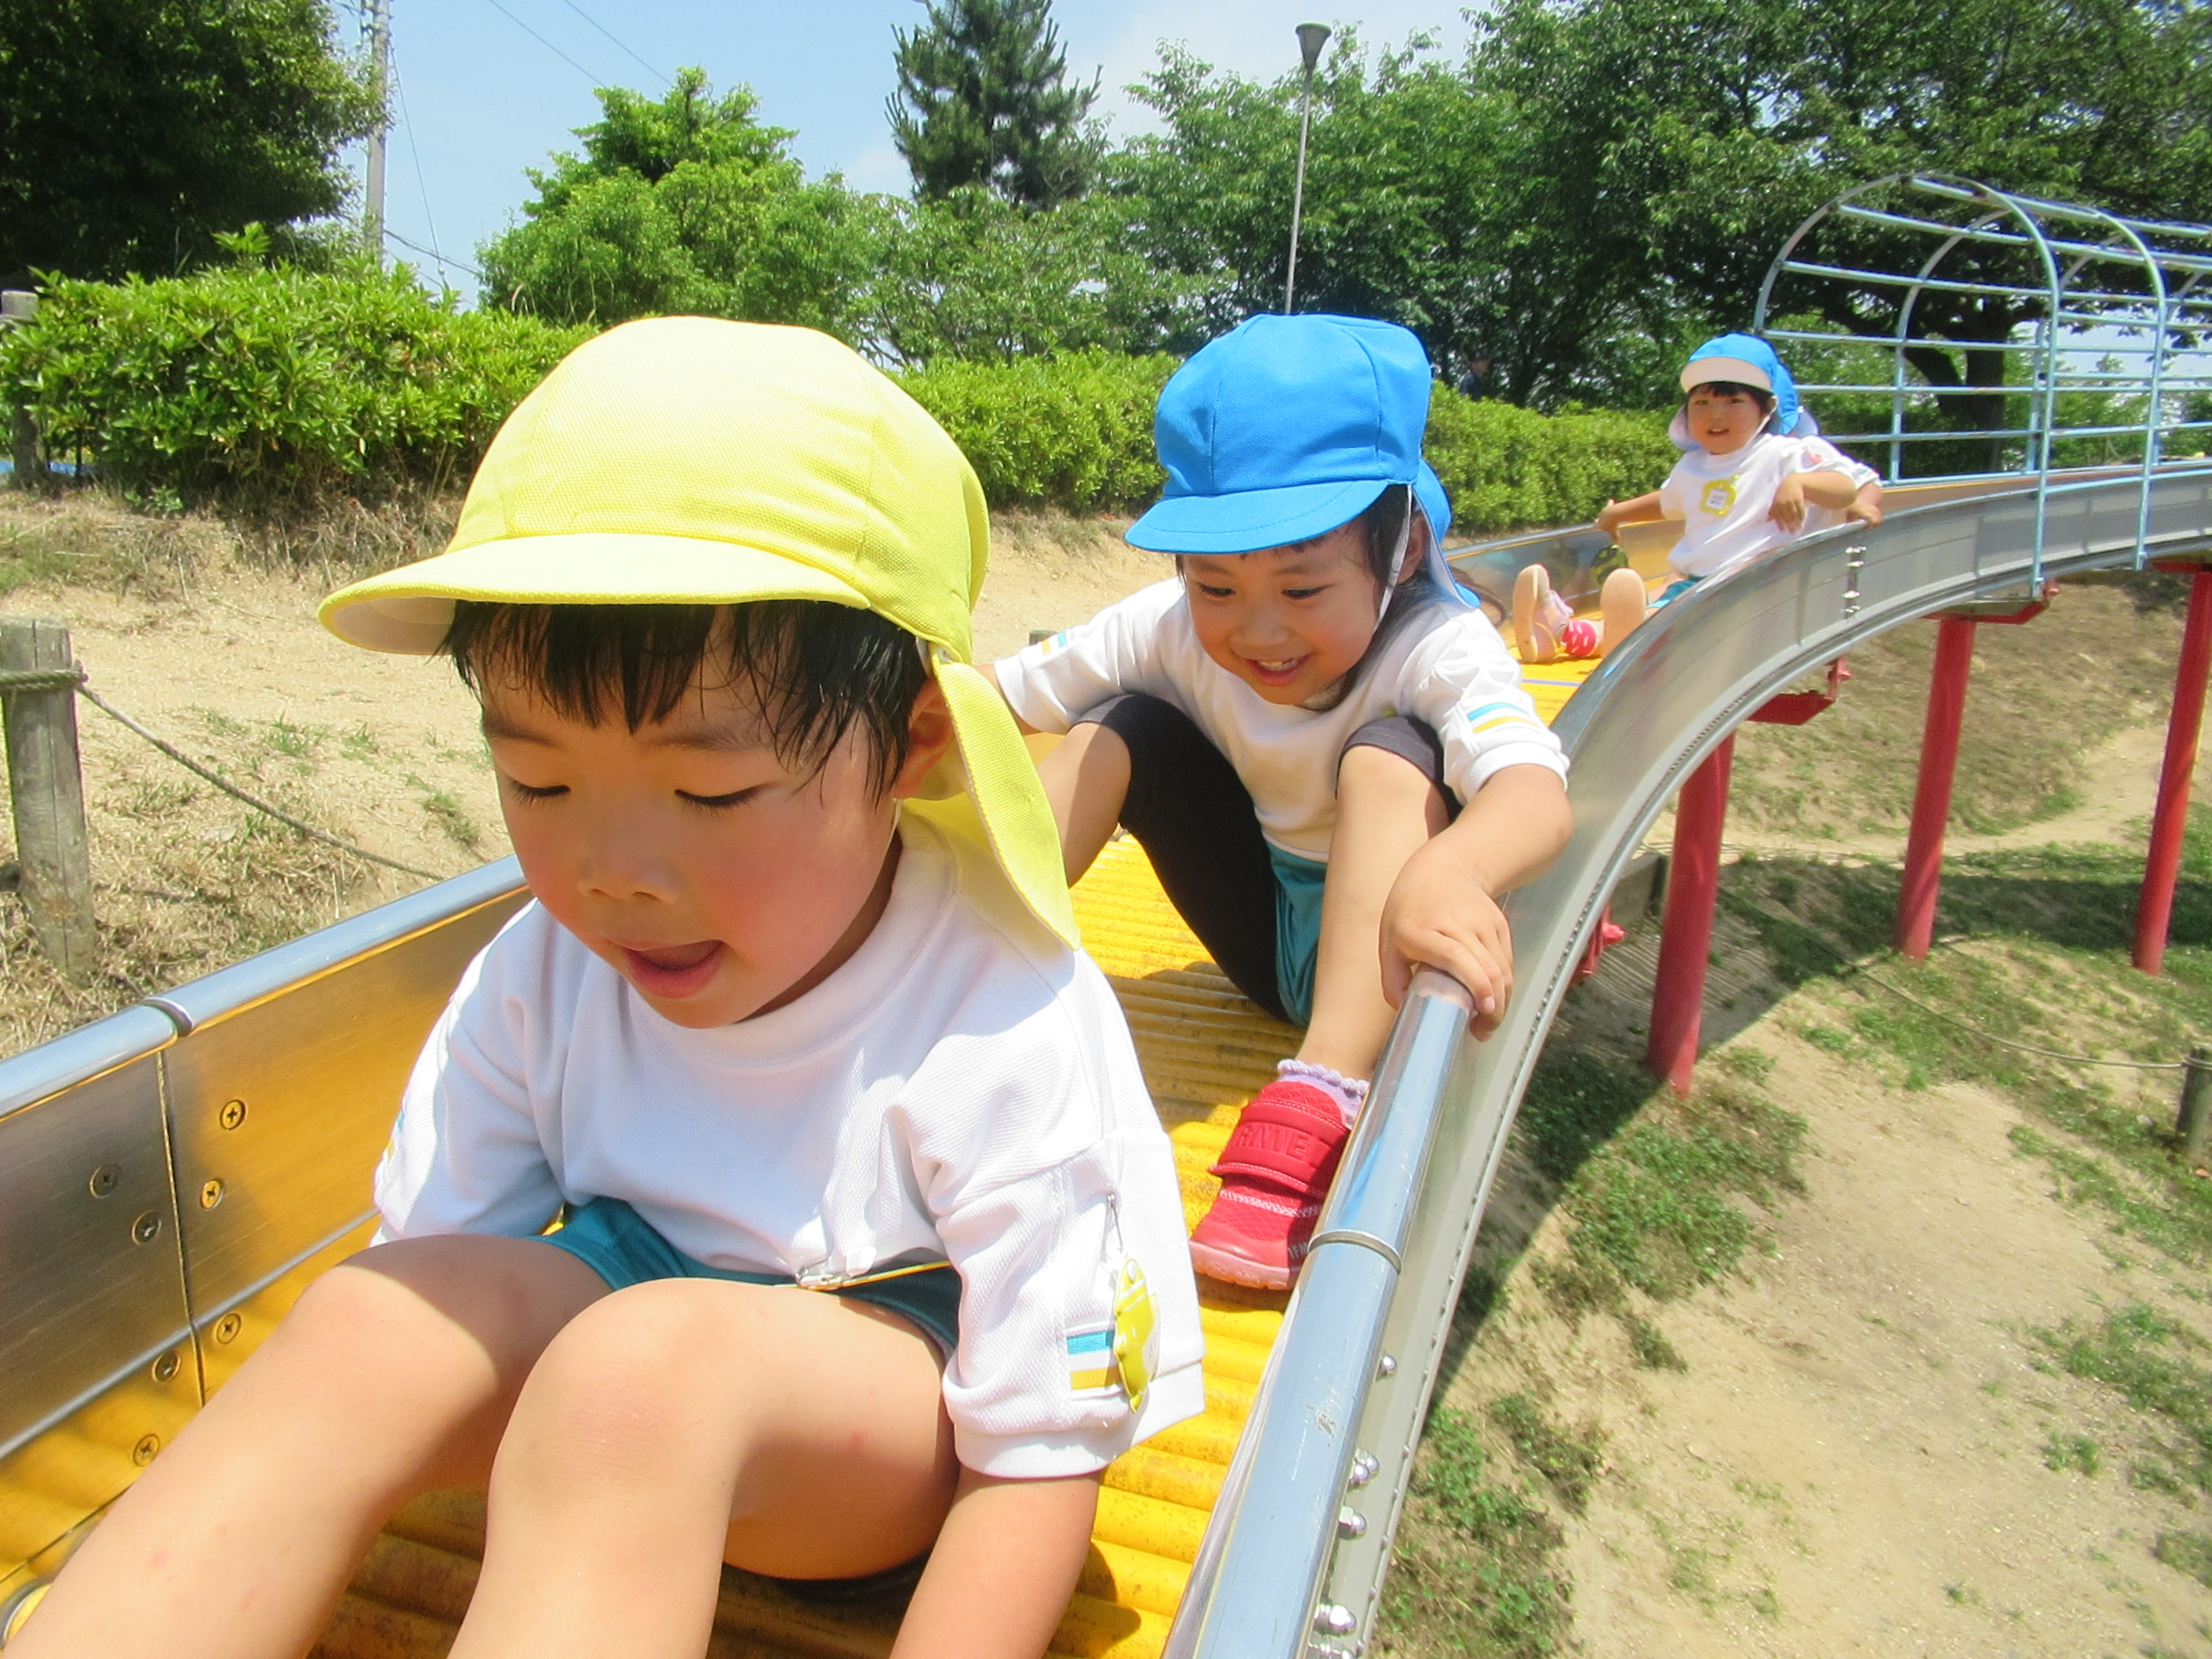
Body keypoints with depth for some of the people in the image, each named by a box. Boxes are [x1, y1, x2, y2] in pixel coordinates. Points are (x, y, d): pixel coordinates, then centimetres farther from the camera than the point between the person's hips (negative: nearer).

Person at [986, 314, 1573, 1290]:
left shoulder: (1441, 650, -27)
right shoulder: (1170, 632, -15)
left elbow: (1536, 793, -47)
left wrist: (1441, 872, -70)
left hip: (1383, 961, -3)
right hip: (1263, 936, 4)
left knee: (1387, 757, -33)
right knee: (1123, 727, -15)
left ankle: (1317, 1110, -45)